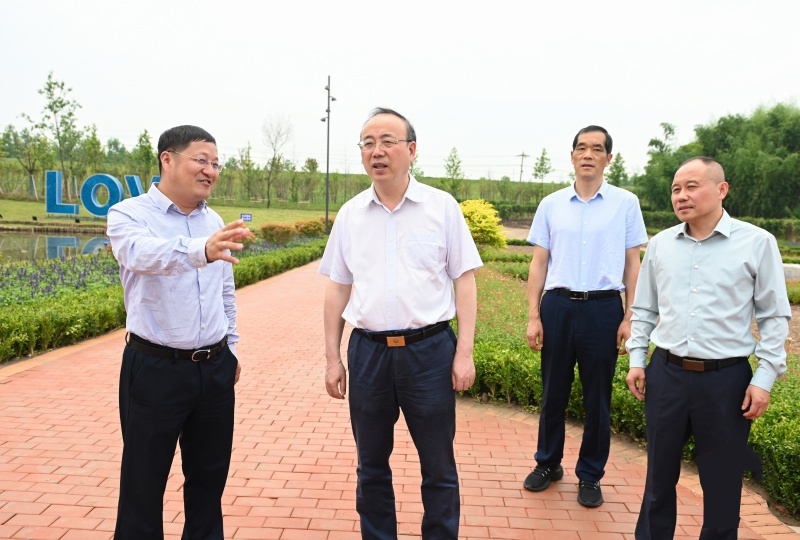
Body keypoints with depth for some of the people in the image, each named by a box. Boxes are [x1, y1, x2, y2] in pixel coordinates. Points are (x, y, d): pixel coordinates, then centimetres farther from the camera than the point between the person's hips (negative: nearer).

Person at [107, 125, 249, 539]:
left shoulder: (214, 221, 9)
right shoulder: (129, 215, -9)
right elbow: (144, 254, -33)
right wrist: (201, 250, -52)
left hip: (215, 369, 5)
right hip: (155, 369, -5)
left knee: (209, 475, 17)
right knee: (144, 481, 8)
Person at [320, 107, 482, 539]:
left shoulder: (442, 207, -2)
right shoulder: (350, 214, 5)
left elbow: (464, 281, -1)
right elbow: (337, 289, 10)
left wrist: (464, 352, -6)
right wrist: (332, 358, 8)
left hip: (429, 350, -2)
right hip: (368, 352, 3)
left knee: (439, 468, 10)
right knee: (371, 468, 16)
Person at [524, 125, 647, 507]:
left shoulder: (626, 203, 2)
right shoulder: (551, 204, 6)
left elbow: (632, 264, 4)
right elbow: (539, 263, 7)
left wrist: (630, 318, -2)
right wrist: (533, 316, 2)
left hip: (604, 308, -1)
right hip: (558, 306, 2)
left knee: (597, 398, 8)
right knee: (553, 392, 12)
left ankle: (590, 475, 24)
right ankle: (548, 463, 30)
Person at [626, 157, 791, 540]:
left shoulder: (757, 243, -5)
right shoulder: (660, 245, 5)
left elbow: (775, 316, -2)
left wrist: (765, 378, -6)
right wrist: (636, 360, 8)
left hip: (726, 379, -3)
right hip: (666, 374, 3)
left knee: (722, 483, 11)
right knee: (659, 475, 16)